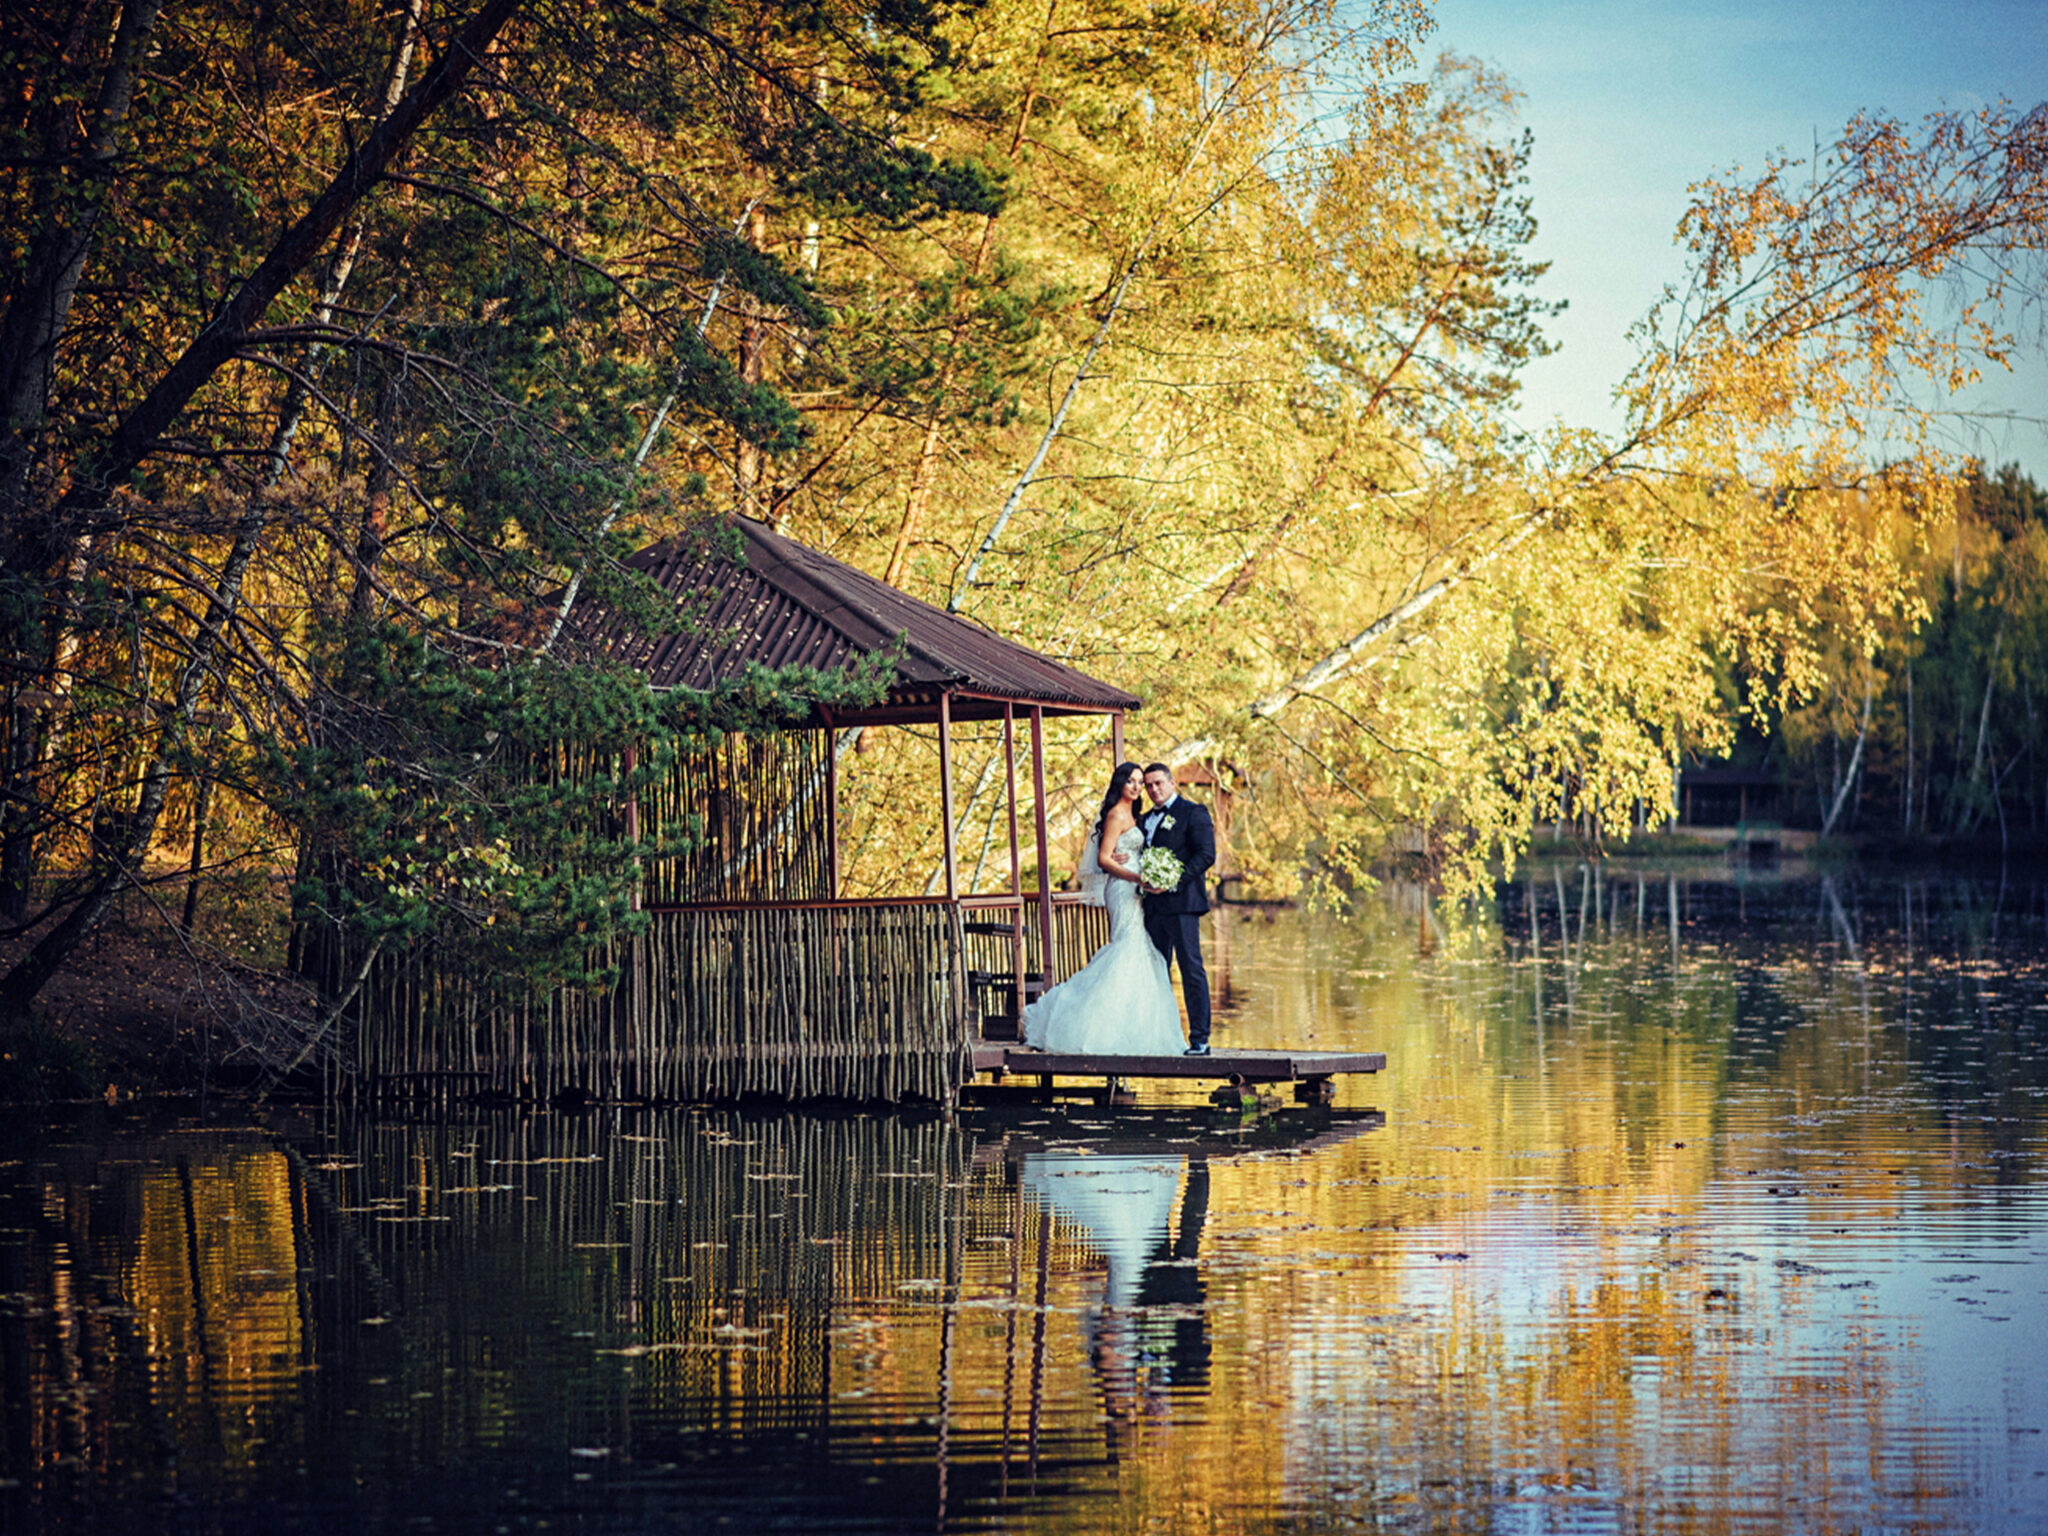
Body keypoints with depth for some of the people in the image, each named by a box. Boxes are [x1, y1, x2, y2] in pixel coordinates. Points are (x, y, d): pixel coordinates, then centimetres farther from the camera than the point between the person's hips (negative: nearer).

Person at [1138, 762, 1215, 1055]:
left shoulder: (1194, 813, 0)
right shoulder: (1146, 819, 22)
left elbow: (1206, 855, -10)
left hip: (1181, 902, -7)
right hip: (1153, 906, 7)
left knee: (1192, 969, -7)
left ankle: (1200, 1039, -7)